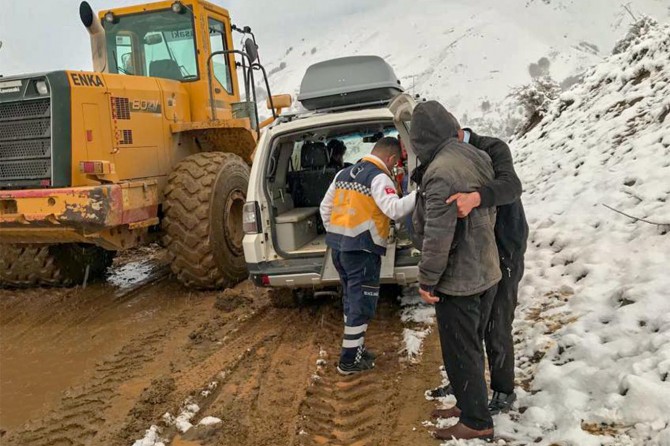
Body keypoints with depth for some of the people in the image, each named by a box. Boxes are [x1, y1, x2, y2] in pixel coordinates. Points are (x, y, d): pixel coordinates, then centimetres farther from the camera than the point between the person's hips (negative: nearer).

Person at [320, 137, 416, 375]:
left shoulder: (344, 173, 14)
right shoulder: (379, 177, -11)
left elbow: (325, 207, 19)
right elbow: (394, 209, -26)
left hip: (338, 246, 8)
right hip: (362, 249, -8)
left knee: (351, 299, 20)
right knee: (361, 303, 2)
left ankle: (353, 349, 30)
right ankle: (349, 360, 8)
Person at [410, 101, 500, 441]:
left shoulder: (441, 172, -26)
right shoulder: (477, 158, 4)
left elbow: (437, 235, -25)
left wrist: (427, 279, -15)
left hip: (457, 279, -9)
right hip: (485, 271, 9)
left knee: (459, 352, 6)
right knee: (472, 346, 22)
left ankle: (476, 422, 19)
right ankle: (470, 404, 37)